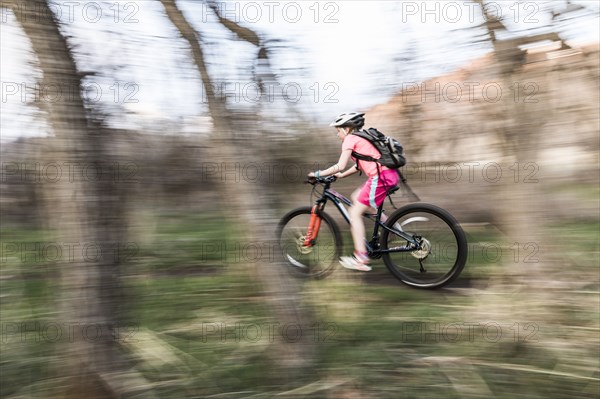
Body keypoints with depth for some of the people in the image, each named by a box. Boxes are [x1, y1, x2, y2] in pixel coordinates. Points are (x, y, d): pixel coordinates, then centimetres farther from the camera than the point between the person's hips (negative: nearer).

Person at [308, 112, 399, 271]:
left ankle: (361, 258, -2)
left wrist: (318, 174, -2)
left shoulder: (350, 139, -3)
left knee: (355, 213, -2)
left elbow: (340, 166, -11)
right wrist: (341, 175, 25)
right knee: (356, 197, 24)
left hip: (380, 177, -9)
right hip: (389, 174, 9)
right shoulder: (361, 138, 24)